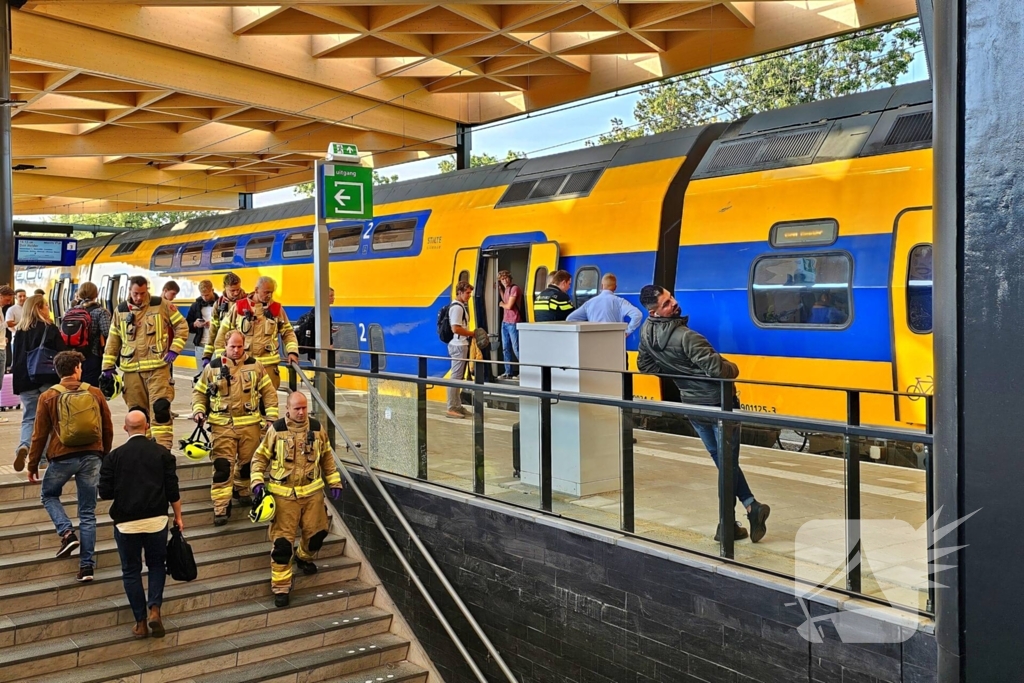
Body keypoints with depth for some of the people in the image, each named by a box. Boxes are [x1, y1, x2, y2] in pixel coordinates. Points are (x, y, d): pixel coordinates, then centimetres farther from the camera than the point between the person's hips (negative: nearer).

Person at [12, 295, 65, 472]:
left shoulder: (20, 331, 7)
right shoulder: (51, 329, -6)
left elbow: (16, 358, 12)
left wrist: (18, 382, 18)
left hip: (26, 381, 3)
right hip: (48, 380, -3)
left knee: (29, 418, 8)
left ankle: (24, 446, -18)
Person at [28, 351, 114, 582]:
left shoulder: (48, 397, -3)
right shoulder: (95, 393, 2)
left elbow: (40, 434, 0)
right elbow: (108, 429, 8)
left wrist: (33, 464, 11)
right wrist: (105, 456, 22)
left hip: (63, 457, -2)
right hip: (91, 457, 2)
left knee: (48, 494, 26)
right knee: (88, 513, 9)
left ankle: (67, 531, 2)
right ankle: (87, 565, 8)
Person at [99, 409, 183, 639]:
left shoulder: (114, 456, -3)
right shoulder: (162, 453, -2)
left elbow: (104, 493, -3)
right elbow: (173, 490, -2)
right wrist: (178, 516, 9)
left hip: (126, 523, -1)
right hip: (156, 520, 1)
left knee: (131, 570, 11)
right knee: (157, 564, 18)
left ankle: (140, 622, 13)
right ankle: (154, 609, 1)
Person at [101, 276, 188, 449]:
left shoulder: (161, 305, -1)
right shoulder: (121, 310, 8)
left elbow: (182, 326, 4)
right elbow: (113, 340, 13)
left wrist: (174, 349, -5)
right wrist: (107, 367, 11)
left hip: (158, 367, -3)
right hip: (132, 369, 3)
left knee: (160, 409, -11)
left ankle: (163, 450, -8)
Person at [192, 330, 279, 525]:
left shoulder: (255, 366, 3)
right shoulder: (212, 368, 2)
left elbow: (269, 392, 6)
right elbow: (199, 392, 12)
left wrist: (272, 415, 0)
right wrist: (198, 410, -4)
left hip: (250, 424, 2)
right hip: (222, 425, -1)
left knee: (247, 462, 12)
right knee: (223, 465, -8)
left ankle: (242, 490, 38)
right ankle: (221, 507, -5)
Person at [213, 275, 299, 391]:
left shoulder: (277, 308, 5)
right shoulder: (239, 306, 1)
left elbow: (288, 332, 11)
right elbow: (224, 331, 8)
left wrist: (292, 351, -4)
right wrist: (220, 355, 5)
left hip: (269, 363, 1)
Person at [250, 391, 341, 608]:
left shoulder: (317, 428, 2)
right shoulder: (276, 430, -7)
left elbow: (327, 457, 13)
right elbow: (260, 457, 1)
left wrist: (334, 482, 10)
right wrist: (257, 482, -11)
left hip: (312, 492, 3)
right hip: (284, 494, -3)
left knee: (317, 532, 11)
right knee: (282, 540, -3)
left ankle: (305, 557, 45)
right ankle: (281, 587, 7)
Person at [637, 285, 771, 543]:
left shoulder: (646, 333, -4)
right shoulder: (685, 337, -28)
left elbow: (644, 365, 13)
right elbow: (717, 369, -28)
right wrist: (733, 369, -6)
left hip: (693, 405, 7)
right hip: (719, 404, -7)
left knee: (722, 461, 17)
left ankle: (751, 505, 17)